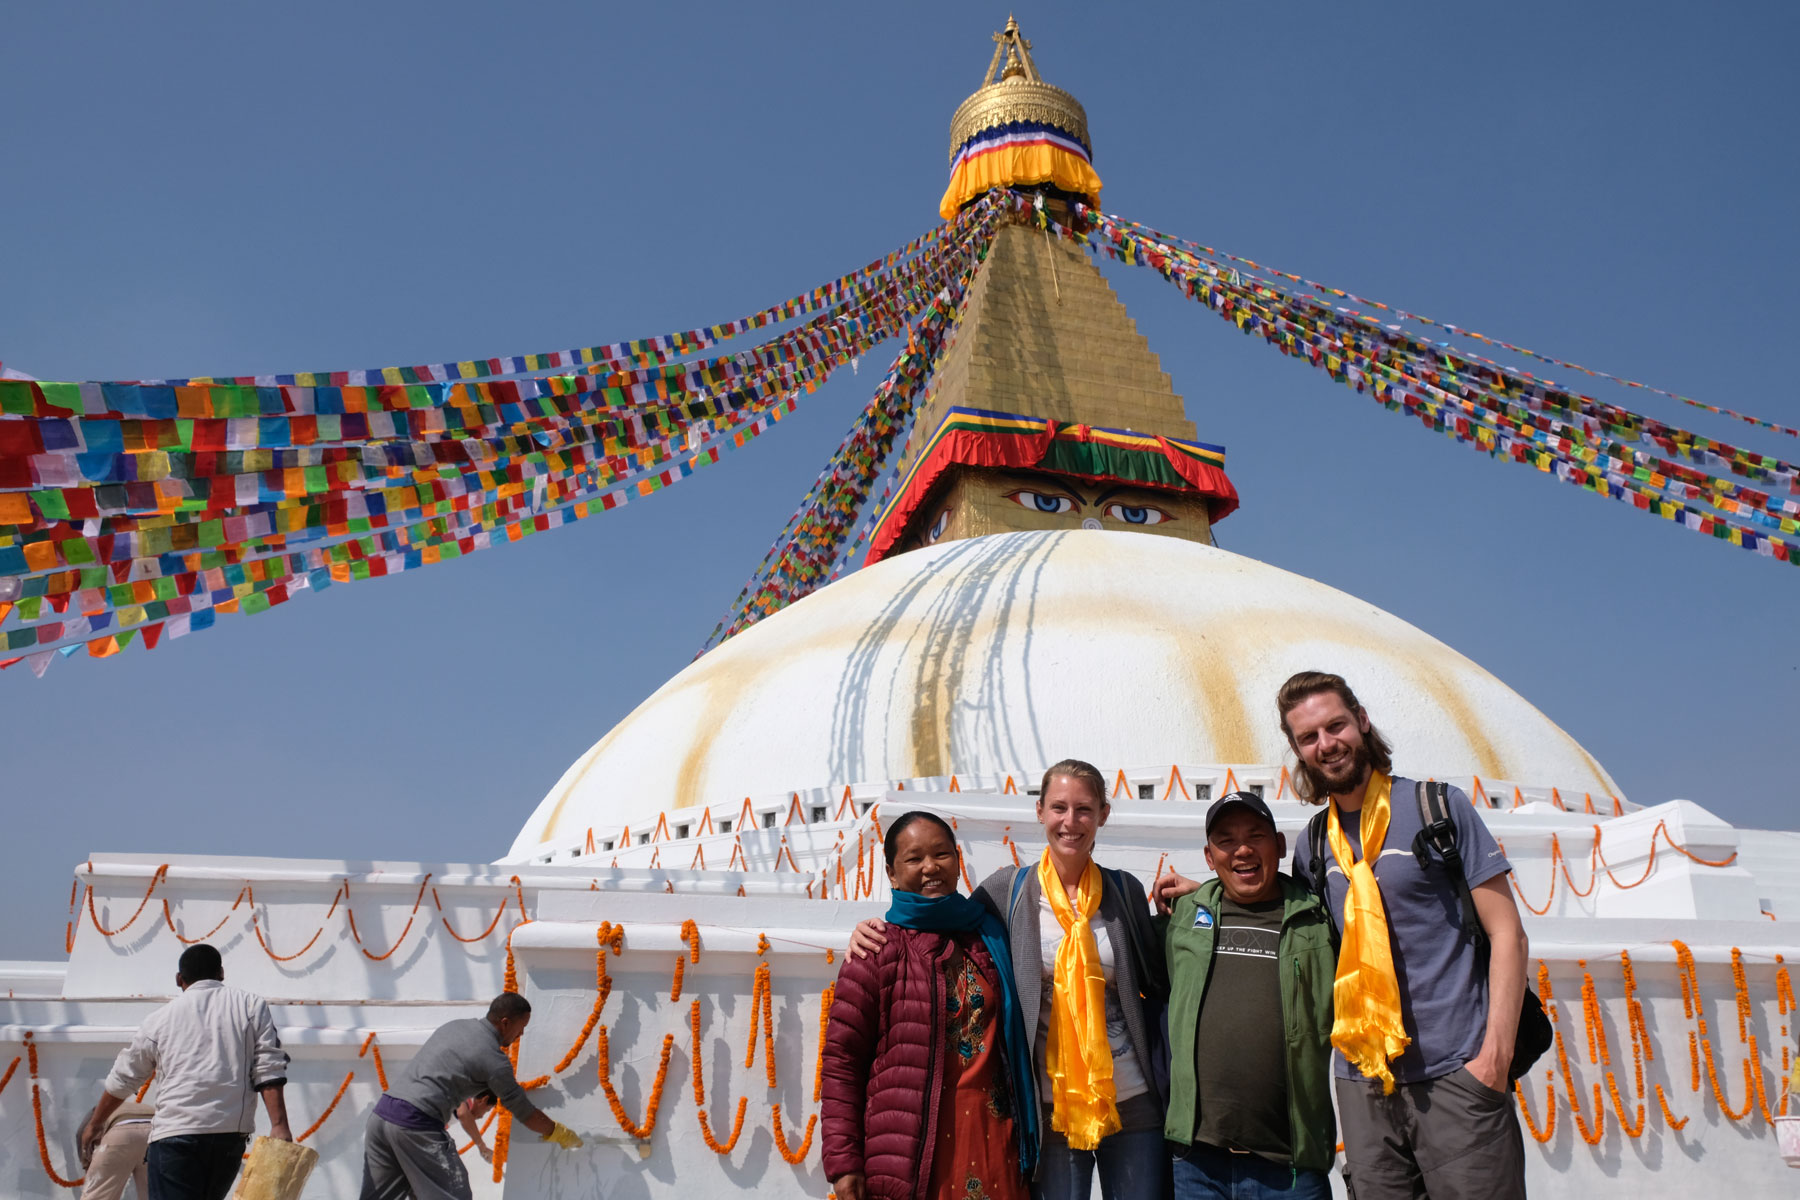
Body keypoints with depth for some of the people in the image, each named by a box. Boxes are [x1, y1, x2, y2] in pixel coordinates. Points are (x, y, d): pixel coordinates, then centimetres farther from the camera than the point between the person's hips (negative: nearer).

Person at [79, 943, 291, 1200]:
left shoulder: (162, 1018, 12)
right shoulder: (251, 1006, 10)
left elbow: (123, 1079, 23)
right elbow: (268, 1070, 0)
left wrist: (96, 1123, 39)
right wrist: (279, 1126, -4)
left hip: (175, 1133, -2)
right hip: (232, 1133, 2)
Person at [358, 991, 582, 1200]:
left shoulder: (454, 1026, 17)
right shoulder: (494, 1058, -6)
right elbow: (524, 1112, 3)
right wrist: (560, 1133, 17)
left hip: (381, 1113, 8)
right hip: (415, 1125, -8)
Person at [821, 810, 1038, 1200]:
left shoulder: (988, 935, 7)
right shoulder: (878, 951, -6)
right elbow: (841, 1061, -6)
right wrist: (843, 1163, -11)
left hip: (992, 1136, 4)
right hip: (912, 1142, -3)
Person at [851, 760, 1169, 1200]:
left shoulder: (1125, 890, 3)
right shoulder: (1008, 888, -2)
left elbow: (1159, 986, 12)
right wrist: (876, 932, -11)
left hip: (1133, 1101, 2)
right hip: (1052, 1104, -1)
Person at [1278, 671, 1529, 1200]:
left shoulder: (1437, 807, -2)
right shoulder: (1312, 847, 10)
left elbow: (1507, 933, -3)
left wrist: (1495, 1053, -12)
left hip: (1456, 1075, -4)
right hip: (1363, 1082, 4)